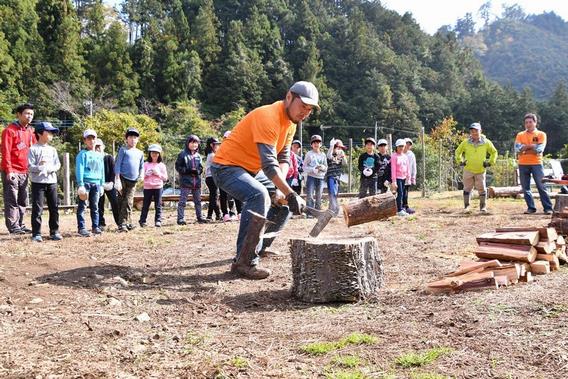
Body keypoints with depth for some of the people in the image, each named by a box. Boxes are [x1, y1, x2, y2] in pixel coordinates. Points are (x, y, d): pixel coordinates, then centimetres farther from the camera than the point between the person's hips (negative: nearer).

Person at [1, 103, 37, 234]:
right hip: (12, 172, -7)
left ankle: (20, 224, 18)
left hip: (24, 172, 7)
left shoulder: (30, 131, 14)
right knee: (12, 200, -3)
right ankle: (13, 226, 1)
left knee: (22, 201, 10)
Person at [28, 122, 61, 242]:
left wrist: (51, 168, -14)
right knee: (37, 208, -4)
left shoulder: (52, 150, 13)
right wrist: (40, 167, -28)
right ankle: (36, 234, 2)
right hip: (38, 182, -5)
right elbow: (30, 166, -10)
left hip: (52, 182, 5)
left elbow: (58, 165, 7)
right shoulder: (33, 149, -3)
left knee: (54, 208, 7)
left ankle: (54, 232, 16)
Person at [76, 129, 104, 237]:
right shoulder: (82, 154, 0)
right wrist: (80, 184, -17)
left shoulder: (99, 155, 17)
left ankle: (95, 226, 15)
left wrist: (101, 185, 15)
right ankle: (81, 228, -2)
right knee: (82, 206, -4)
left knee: (95, 207, 9)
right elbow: (79, 169, -9)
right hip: (85, 182, -5)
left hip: (96, 183, 5)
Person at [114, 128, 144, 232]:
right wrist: (117, 179, -10)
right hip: (123, 179, -3)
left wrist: (141, 174, 2)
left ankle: (126, 223, 4)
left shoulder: (140, 153, 18)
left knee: (128, 202, -2)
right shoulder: (123, 150, 4)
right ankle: (122, 224, -1)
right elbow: (118, 165, -1)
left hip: (133, 181, 3)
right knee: (121, 202, -2)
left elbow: (142, 166, 23)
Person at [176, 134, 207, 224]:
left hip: (197, 181, 6)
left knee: (198, 201, 14)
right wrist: (188, 171, -16)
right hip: (185, 181, -5)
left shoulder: (198, 156, 12)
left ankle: (200, 217, 23)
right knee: (182, 201, -6)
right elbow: (178, 167, -4)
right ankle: (181, 218, -3)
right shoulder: (182, 154, -2)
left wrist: (197, 171, -8)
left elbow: (201, 168, 15)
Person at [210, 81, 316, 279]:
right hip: (226, 166, -10)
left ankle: (255, 252, 11)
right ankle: (244, 262, -27)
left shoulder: (291, 122, 4)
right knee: (259, 195, -34)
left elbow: (284, 158, 3)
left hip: (251, 170, 10)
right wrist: (291, 194, -36)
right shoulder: (268, 117, -27)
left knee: (284, 202, 8)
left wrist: (280, 189, -13)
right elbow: (269, 164, -34)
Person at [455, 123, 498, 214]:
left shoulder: (486, 142, 0)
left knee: (482, 189, 1)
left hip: (480, 171, -1)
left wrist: (490, 162, 5)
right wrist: (460, 161, 7)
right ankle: (466, 206, 13)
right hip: (468, 170, 1)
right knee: (467, 189, 4)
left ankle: (483, 207, 12)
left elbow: (494, 152, 13)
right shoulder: (465, 142, 1)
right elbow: (458, 151, 16)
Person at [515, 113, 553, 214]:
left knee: (541, 186, -4)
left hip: (536, 164, -3)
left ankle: (548, 208, 0)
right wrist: (531, 146, -9)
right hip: (523, 164, 3)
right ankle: (531, 208, 12)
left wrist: (524, 149, -7)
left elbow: (539, 150, -10)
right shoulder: (520, 135, 10)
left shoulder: (541, 134, 3)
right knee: (525, 188, 4)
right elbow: (517, 149, -5)